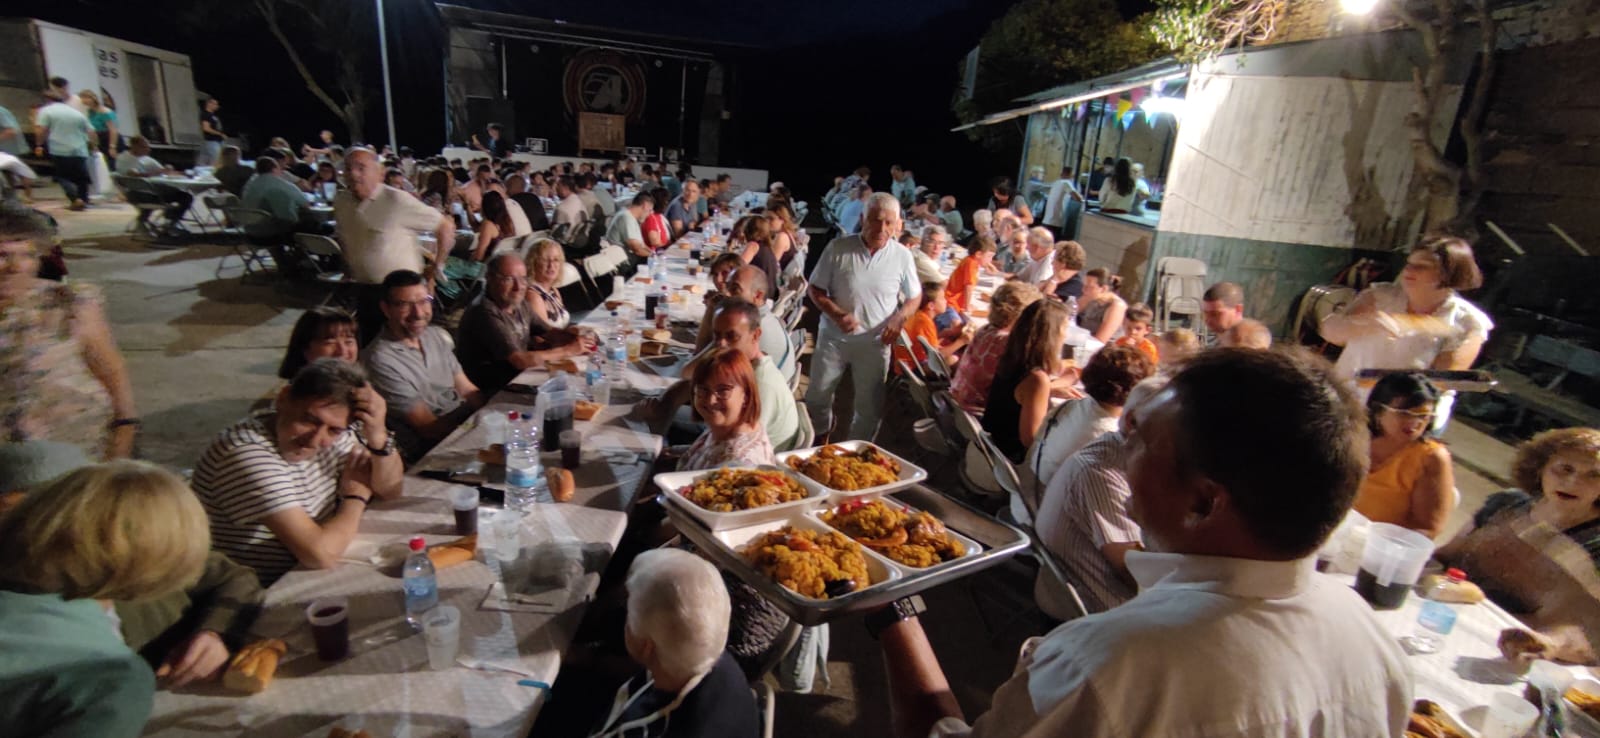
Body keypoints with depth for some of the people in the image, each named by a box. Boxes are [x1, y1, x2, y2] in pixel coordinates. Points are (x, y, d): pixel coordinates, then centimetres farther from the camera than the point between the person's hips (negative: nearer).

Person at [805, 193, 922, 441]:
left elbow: (914, 297, 7)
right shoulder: (838, 248, -10)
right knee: (816, 398, 11)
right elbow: (816, 290, -3)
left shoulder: (902, 256, -6)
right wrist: (837, 315, -20)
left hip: (875, 342, 1)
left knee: (869, 407, 10)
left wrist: (899, 318, -14)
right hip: (833, 337, 0)